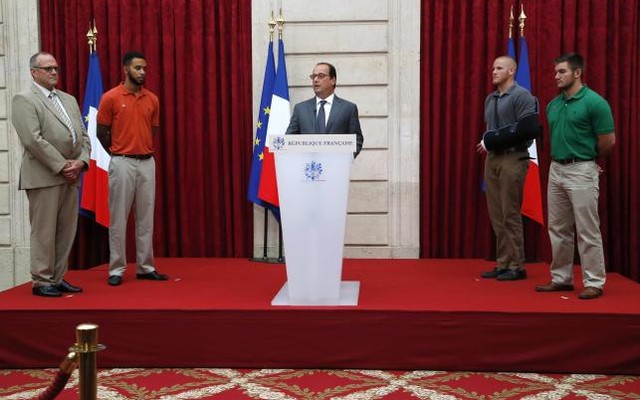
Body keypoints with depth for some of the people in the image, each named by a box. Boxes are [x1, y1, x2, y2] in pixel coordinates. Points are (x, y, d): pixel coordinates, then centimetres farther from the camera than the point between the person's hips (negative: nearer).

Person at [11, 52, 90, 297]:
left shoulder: (69, 99, 19)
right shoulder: (24, 100, -3)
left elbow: (83, 135, 15)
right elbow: (33, 140, -14)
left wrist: (81, 161, -3)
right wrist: (62, 166, -14)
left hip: (70, 176, 7)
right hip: (44, 177, -6)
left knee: (66, 232, 8)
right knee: (44, 232, -1)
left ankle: (58, 278, 17)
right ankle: (41, 281, 8)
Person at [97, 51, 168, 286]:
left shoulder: (152, 99, 8)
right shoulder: (111, 98, -5)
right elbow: (102, 133, 0)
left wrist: (145, 151, 11)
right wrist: (118, 154, 5)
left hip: (147, 162, 4)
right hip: (122, 163, -4)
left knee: (146, 217, 7)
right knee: (119, 217, 0)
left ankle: (145, 267, 14)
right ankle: (116, 269, 7)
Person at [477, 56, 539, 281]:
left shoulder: (522, 96, -5)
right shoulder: (490, 99, 18)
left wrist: (491, 140, -13)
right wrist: (485, 142, 2)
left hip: (513, 159, -7)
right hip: (492, 158, 7)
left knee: (510, 215, -7)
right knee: (496, 216, 7)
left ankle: (517, 266, 1)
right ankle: (503, 264, 13)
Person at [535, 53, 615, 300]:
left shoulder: (594, 102, -11)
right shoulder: (553, 104, 10)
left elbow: (608, 142, -8)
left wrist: (587, 160, 5)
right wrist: (559, 159, 14)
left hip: (581, 171, -7)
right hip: (556, 170, 8)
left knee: (587, 231, -2)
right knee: (558, 229, 12)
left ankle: (594, 283, 6)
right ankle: (561, 278, 22)